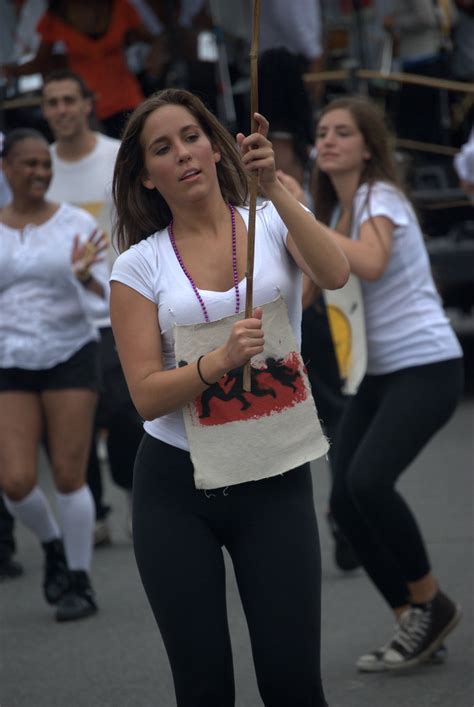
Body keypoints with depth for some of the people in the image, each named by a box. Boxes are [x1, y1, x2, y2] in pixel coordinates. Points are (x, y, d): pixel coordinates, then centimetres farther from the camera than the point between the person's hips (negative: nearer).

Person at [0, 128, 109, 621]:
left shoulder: (76, 224, -2)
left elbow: (101, 299, -5)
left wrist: (84, 275, -25)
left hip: (71, 357, -1)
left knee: (69, 477, -4)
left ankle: (79, 582, 12)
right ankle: (53, 544, 23)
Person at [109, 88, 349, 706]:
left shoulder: (274, 224, 1)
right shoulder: (139, 266, 0)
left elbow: (335, 274, -21)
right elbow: (146, 395, -8)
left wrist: (274, 186, -32)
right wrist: (222, 360, -25)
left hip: (274, 482, 0)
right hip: (175, 486, 1)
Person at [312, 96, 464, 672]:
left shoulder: (381, 197, -12)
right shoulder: (336, 209, 13)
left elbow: (371, 263, -32)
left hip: (426, 366, -9)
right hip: (378, 373, 9)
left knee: (368, 479, -26)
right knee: (345, 502, -3)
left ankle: (430, 603, -6)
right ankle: (416, 625, 9)